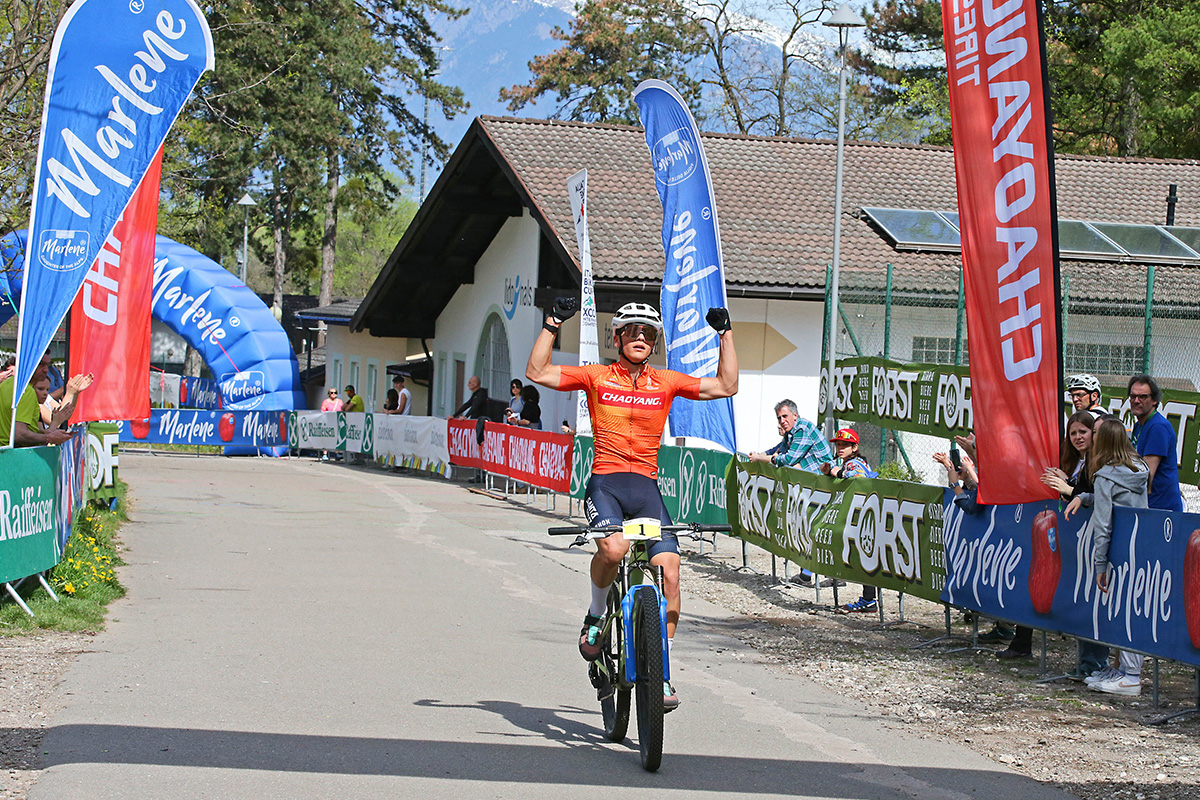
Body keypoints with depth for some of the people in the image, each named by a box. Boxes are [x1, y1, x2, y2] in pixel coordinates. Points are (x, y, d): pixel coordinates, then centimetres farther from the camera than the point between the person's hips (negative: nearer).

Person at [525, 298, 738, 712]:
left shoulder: (665, 382, 11)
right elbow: (537, 373, -1)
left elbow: (726, 386, 11)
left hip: (646, 488, 2)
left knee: (668, 570, -13)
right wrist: (553, 324, -6)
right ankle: (595, 615, -2)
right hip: (605, 483, -2)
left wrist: (725, 334, 6)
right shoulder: (597, 377, 7)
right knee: (613, 548, -33)